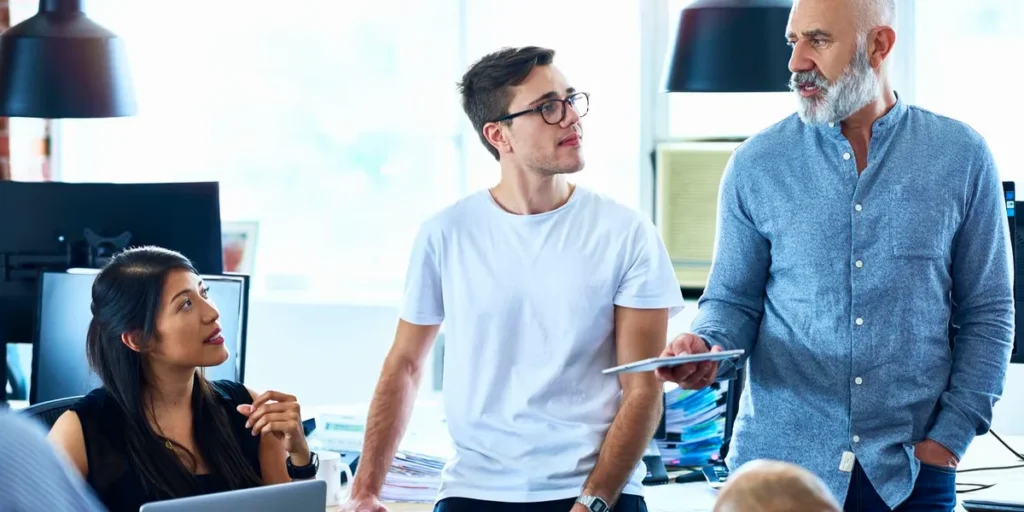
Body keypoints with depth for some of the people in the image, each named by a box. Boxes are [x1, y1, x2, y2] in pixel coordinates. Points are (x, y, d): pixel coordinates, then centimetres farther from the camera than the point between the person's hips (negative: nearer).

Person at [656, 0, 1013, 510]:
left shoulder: (961, 157, 0)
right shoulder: (756, 165, 1)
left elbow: (987, 313, 3)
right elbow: (734, 300, 5)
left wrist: (951, 435, -5)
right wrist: (706, 349, -16)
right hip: (778, 462, 1)